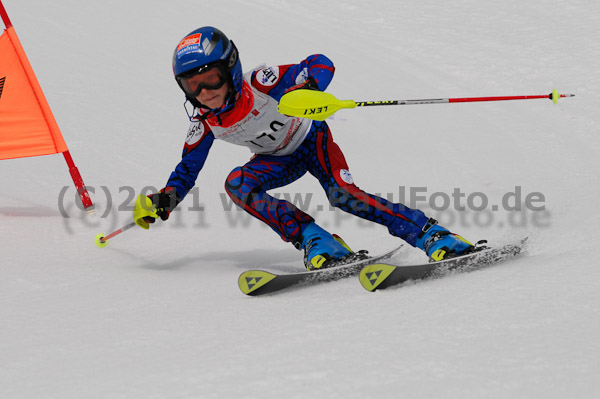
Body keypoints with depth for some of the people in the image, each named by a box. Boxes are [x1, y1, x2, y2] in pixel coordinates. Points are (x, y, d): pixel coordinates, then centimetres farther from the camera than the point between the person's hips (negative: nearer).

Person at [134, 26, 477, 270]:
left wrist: (308, 91, -52)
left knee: (343, 194, -28)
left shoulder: (260, 84, -33)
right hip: (278, 159, 5)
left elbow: (321, 64, -30)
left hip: (311, 139, -4)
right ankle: (315, 241, -27)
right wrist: (164, 200, -25)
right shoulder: (205, 121, -18)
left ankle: (432, 235, -24)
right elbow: (188, 170, -7)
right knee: (237, 184, -25)